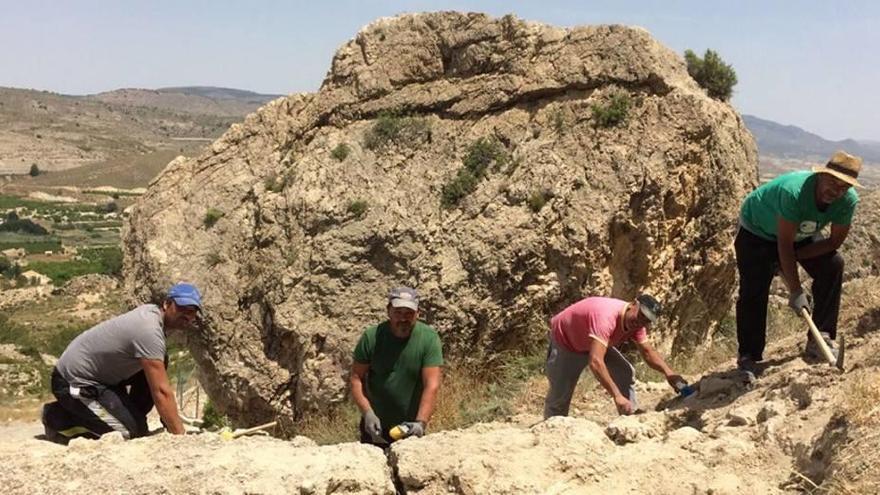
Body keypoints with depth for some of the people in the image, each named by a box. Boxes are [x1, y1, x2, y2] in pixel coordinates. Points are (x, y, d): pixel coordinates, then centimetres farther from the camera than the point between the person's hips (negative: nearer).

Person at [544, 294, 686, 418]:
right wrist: (617, 396, -56)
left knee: (626, 374, -5)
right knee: (560, 395, -8)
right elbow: (595, 362, -53)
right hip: (564, 340, -7)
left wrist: (668, 372, -25)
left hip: (594, 344, 7)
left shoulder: (636, 323, -18)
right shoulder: (606, 317, -44)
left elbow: (648, 352, -6)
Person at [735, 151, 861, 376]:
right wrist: (796, 291, -35)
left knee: (833, 265, -15)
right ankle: (748, 358, -6)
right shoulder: (794, 191, -40)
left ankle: (819, 340, -8)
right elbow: (784, 244, -37)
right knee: (754, 292, -15)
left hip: (801, 233, 5)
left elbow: (835, 241, -13)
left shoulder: (848, 200, -23)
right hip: (757, 231, -5)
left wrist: (792, 257, -22)